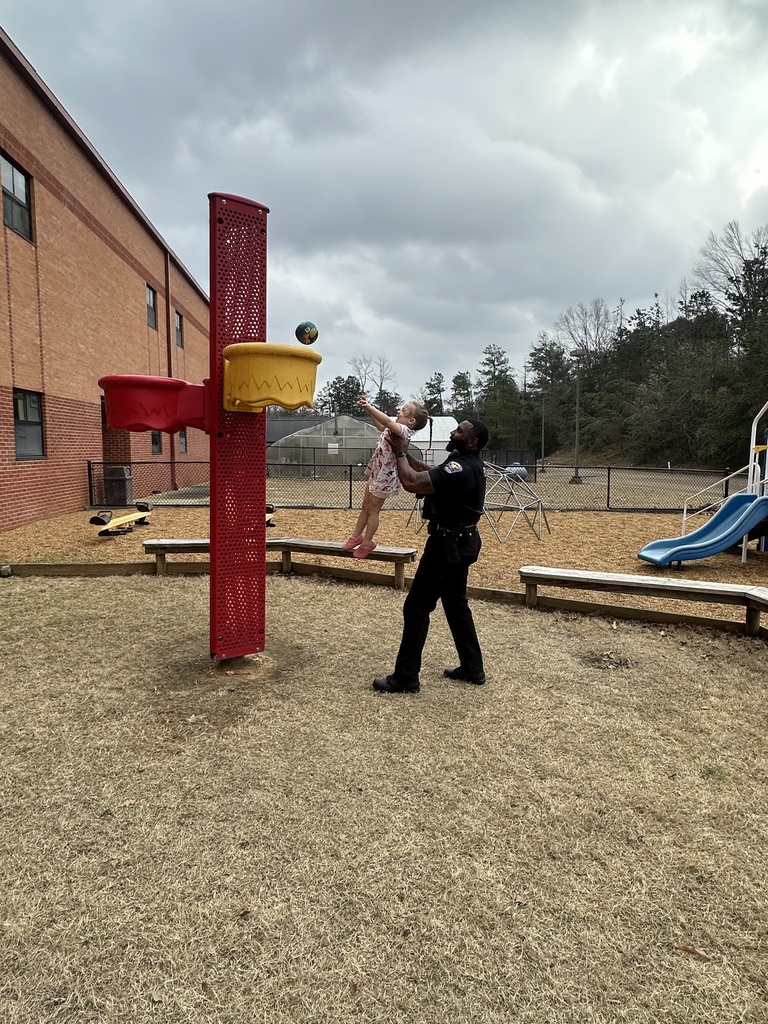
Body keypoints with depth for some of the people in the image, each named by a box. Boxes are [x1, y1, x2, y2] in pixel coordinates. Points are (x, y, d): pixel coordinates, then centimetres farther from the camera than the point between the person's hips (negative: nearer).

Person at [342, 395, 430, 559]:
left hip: (384, 476, -9)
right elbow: (381, 425, 24)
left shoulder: (404, 430, -23)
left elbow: (387, 421, -42)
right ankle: (356, 536, 33)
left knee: (372, 510, 4)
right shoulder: (396, 429, 5)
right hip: (376, 472, 9)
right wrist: (368, 409, 14)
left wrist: (369, 406, -40)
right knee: (365, 507, 19)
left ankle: (366, 543, 19)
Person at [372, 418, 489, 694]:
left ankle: (406, 677, 5)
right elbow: (429, 473, 18)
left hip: (448, 546, -10)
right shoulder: (468, 464, 9)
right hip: (460, 544, 11)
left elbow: (411, 482, -30)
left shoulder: (460, 469, -24)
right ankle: (472, 668, 28)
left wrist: (399, 453, -14)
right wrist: (404, 453, 6)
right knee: (456, 605, 19)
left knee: (416, 608, -3)